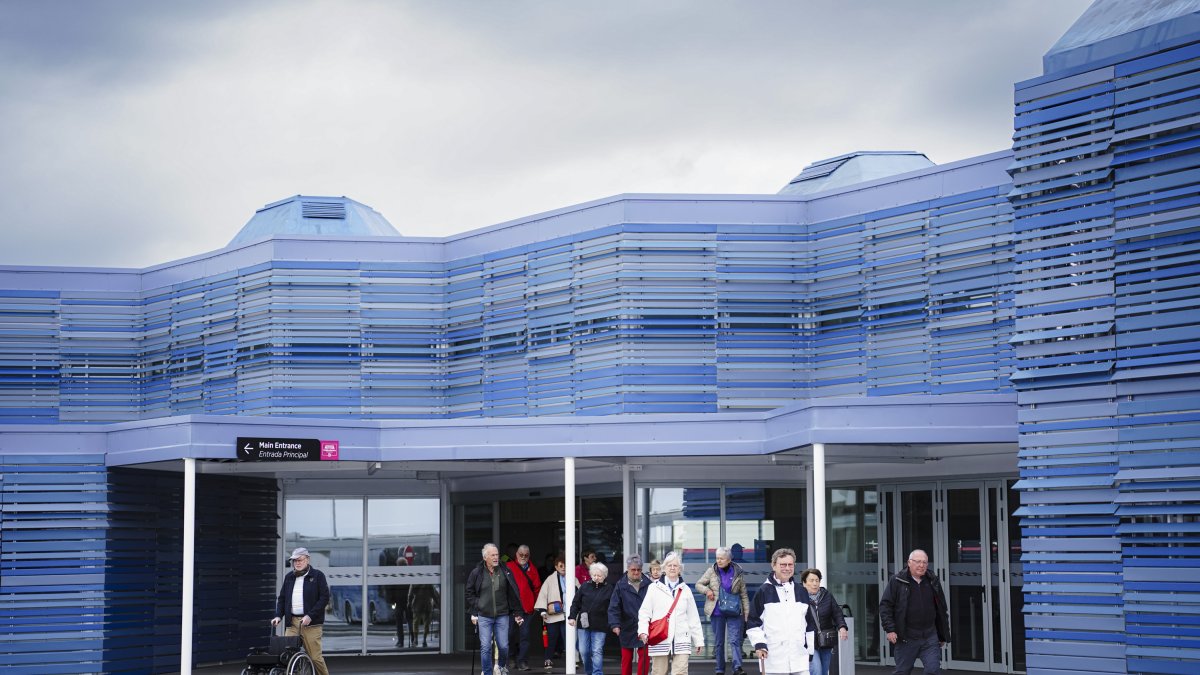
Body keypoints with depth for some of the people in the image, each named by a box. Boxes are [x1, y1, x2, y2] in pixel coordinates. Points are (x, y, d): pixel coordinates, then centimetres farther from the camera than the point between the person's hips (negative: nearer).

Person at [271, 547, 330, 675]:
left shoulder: (317, 576, 2)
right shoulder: (289, 577, 17)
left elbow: (324, 598, -4)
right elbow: (281, 598, 21)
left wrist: (310, 616, -13)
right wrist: (278, 616, 4)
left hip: (311, 623, -4)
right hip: (292, 622, 4)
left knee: (315, 657, -6)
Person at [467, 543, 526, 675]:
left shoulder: (506, 572, 0)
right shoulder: (476, 573, -2)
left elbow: (513, 594, 5)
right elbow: (470, 593, 7)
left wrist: (517, 613, 4)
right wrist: (473, 613, 1)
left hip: (502, 615, 1)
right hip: (484, 616, -1)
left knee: (503, 646, 4)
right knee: (485, 648, -3)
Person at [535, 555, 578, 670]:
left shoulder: (572, 579, 8)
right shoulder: (550, 580, 3)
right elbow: (543, 595, 1)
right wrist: (543, 610, -7)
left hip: (568, 614, 0)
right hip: (553, 615, 0)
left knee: (568, 638, -5)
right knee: (552, 638, 6)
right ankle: (548, 660, 17)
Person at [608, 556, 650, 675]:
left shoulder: (647, 584, 0)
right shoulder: (621, 585, -3)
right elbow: (614, 607, -7)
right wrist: (615, 624, -17)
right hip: (627, 628, 0)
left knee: (645, 656, -4)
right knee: (626, 658, 9)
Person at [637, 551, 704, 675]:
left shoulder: (685, 590, 13)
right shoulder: (654, 588, 5)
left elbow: (693, 617, 13)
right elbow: (644, 612, 1)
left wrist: (698, 640, 10)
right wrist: (643, 631, -15)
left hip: (681, 640, 1)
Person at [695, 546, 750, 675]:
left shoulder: (737, 573, 0)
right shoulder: (712, 571, 2)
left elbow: (744, 595, 4)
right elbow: (698, 584, 12)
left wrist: (747, 613, 0)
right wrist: (706, 590, -10)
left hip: (734, 612, -2)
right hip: (717, 612, 2)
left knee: (735, 640, -12)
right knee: (718, 642, 7)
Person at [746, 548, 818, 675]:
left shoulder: (801, 591, 13)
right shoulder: (764, 591, 0)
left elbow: (810, 623, 18)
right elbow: (753, 622, 1)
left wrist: (811, 650, 15)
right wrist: (759, 644, -11)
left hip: (800, 658, 3)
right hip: (774, 658, -3)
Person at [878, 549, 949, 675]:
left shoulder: (933, 582, 9)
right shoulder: (897, 581, -2)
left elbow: (942, 610, 15)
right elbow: (885, 605, -4)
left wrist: (943, 635, 14)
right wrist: (890, 629, -13)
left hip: (930, 637, 3)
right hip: (906, 638, -3)